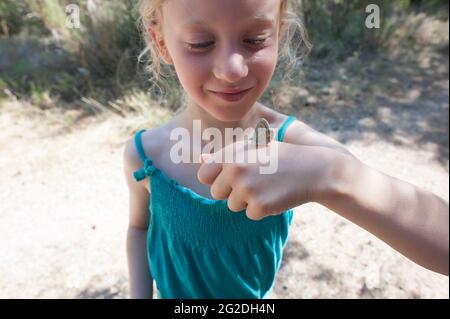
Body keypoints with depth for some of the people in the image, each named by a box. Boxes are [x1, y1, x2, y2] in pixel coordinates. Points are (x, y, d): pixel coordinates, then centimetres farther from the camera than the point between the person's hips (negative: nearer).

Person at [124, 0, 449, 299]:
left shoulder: (296, 144, -27)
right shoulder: (143, 155, -23)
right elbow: (139, 227, -2)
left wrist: (331, 173, -48)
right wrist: (139, 295, -9)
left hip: (256, 295, 0)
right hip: (174, 293, 1)